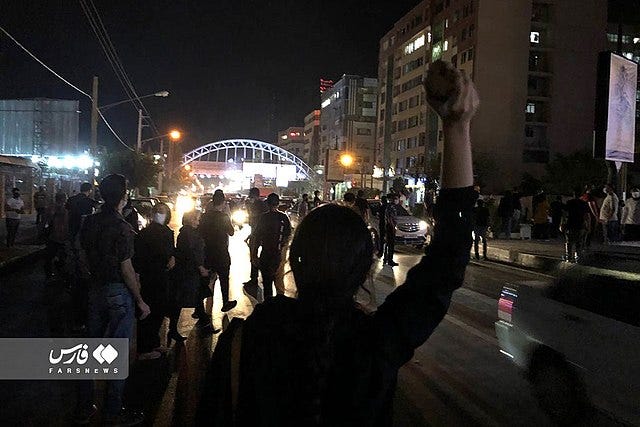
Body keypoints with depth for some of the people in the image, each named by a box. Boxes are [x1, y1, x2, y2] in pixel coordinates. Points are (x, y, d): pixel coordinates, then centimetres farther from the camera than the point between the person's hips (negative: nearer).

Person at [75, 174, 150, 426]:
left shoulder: (90, 222, 2)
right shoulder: (121, 228, -19)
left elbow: (84, 255, 11)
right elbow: (126, 269, -19)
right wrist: (140, 301, -11)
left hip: (95, 289, 7)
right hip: (119, 292, -7)